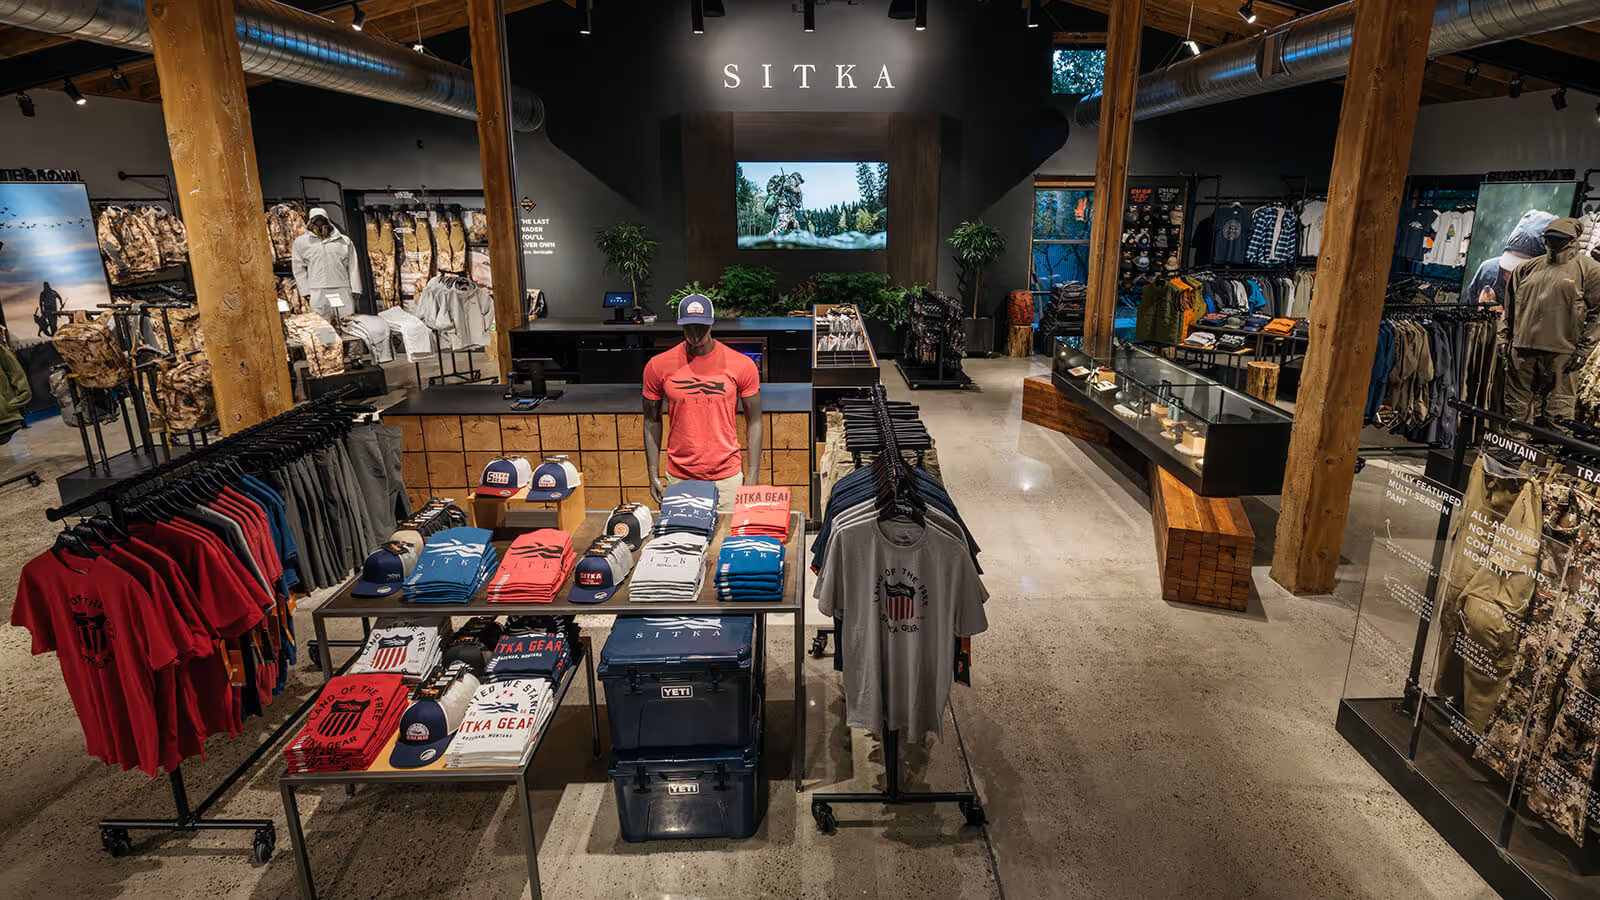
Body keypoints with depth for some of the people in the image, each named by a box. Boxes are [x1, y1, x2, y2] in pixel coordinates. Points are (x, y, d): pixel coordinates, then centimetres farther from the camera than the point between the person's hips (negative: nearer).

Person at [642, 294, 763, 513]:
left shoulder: (741, 365, -4)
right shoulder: (659, 366, -2)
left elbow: (754, 422, 1)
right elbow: (652, 421, 7)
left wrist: (752, 477, -4)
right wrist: (653, 474, 3)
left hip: (727, 477, -1)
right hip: (679, 477, 1)